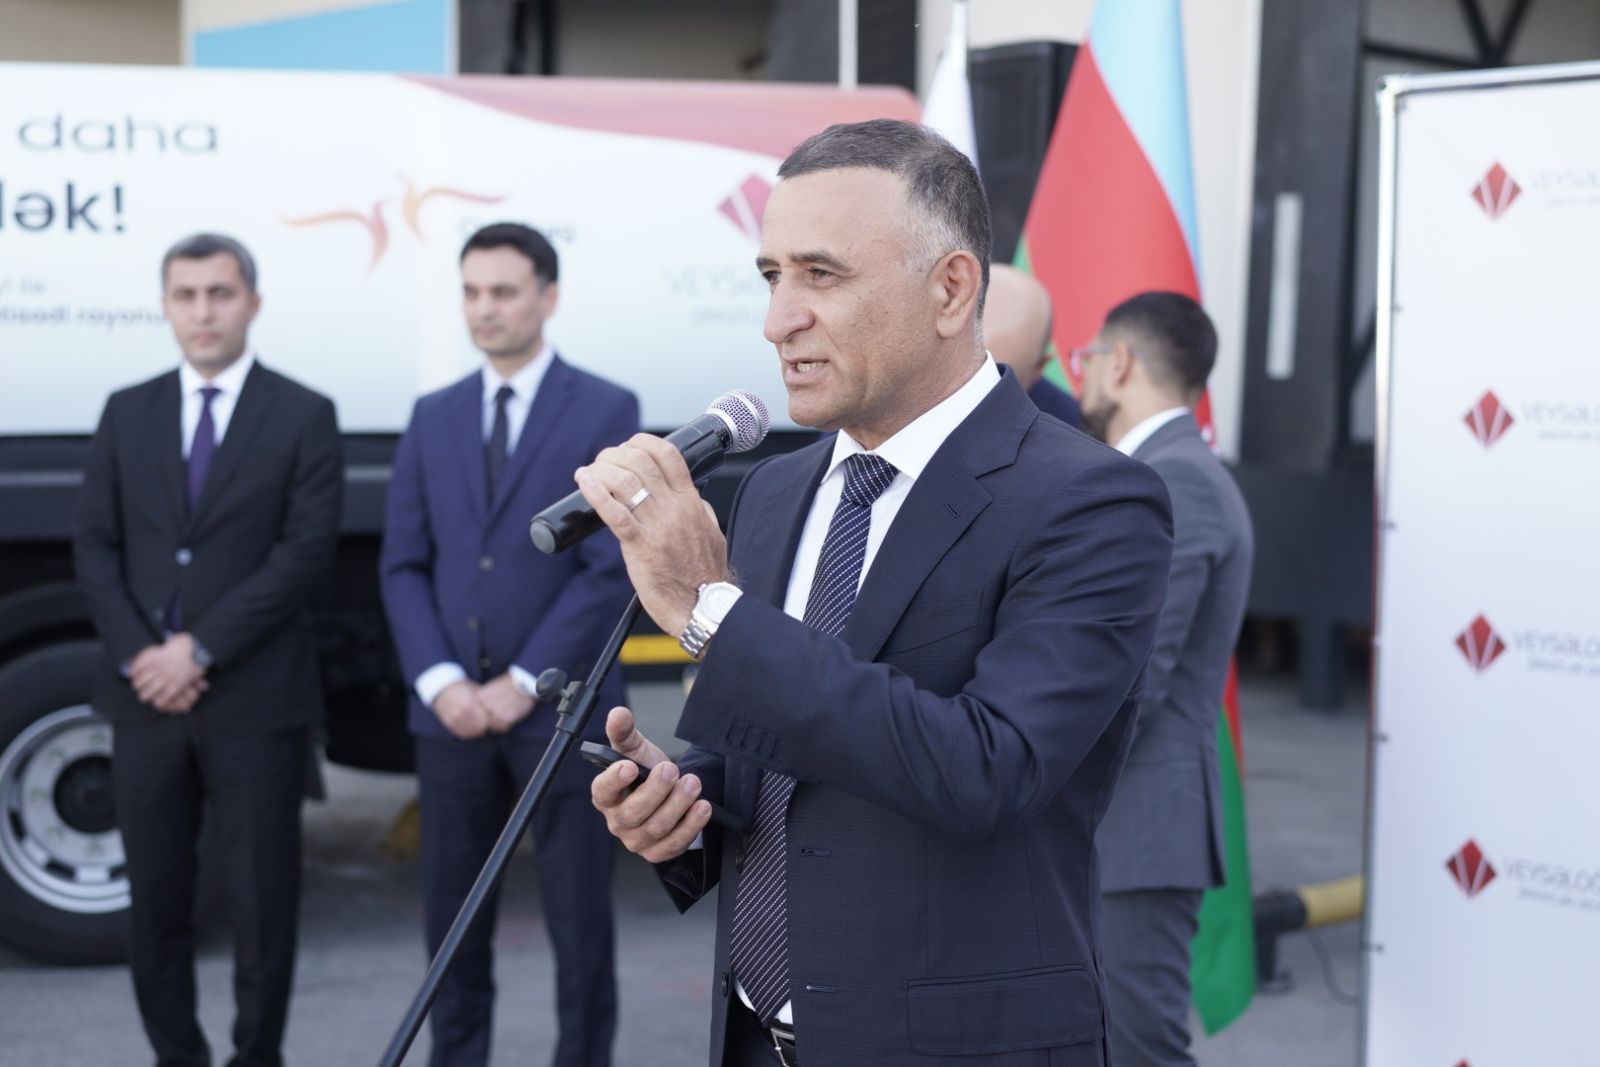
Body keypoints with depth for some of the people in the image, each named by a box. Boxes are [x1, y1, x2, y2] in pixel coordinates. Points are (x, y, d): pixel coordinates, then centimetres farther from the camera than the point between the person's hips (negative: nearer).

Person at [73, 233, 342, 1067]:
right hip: (146, 696, 3)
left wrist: (201, 648, -13)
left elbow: (307, 552, -8)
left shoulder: (303, 417, 0)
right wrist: (140, 654, -7)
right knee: (154, 897, 7)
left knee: (261, 898, 1)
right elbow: (95, 545, 7)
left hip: (255, 699, -3)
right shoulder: (127, 413, 11)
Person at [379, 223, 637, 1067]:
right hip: (451, 711, 4)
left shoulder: (606, 412, -1)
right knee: (452, 918, 8)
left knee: (579, 923, 2)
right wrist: (440, 681, -7)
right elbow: (403, 563, 8)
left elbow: (612, 568, -8)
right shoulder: (433, 417, 12)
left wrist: (523, 683, -13)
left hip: (560, 711, -4)